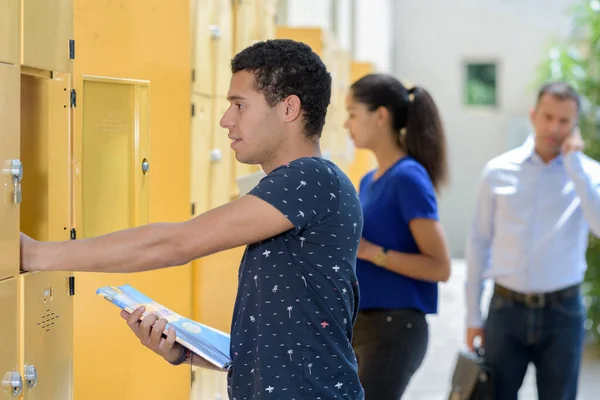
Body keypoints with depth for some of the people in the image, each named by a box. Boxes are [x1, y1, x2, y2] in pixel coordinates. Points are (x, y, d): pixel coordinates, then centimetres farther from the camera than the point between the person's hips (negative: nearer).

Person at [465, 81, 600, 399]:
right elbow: (479, 242, 7)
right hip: (507, 310, 1)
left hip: (562, 313, -1)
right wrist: (473, 315, 7)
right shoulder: (499, 171, 1)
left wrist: (573, 163, -17)